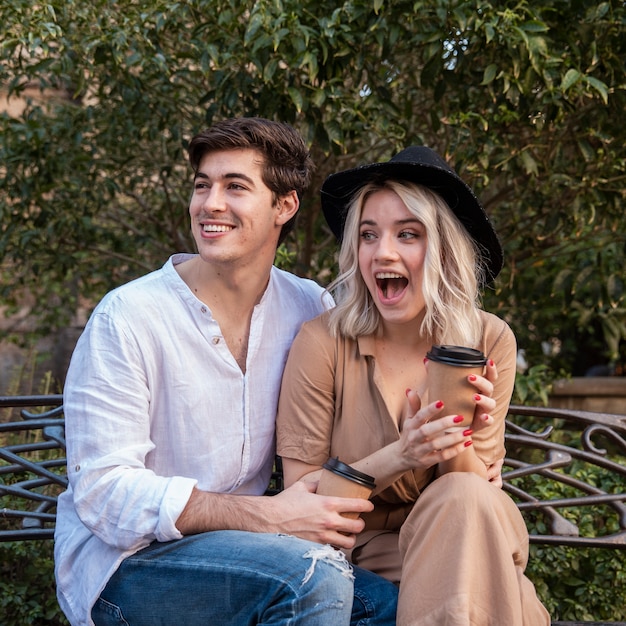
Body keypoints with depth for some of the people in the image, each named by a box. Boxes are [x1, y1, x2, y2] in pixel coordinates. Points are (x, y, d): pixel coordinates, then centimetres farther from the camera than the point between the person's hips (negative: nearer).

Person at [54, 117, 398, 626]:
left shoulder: (310, 308, 1)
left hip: (236, 554, 5)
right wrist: (267, 516, -26)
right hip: (123, 565, -4)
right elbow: (104, 492, -18)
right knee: (311, 574, -29)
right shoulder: (127, 318, -14)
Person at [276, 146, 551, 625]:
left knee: (465, 498, -29)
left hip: (463, 544, 3)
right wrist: (397, 458, -25)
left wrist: (456, 447, -24)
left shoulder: (490, 342, -5)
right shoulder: (323, 343, -12)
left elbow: (484, 491, -1)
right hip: (363, 548, -2)